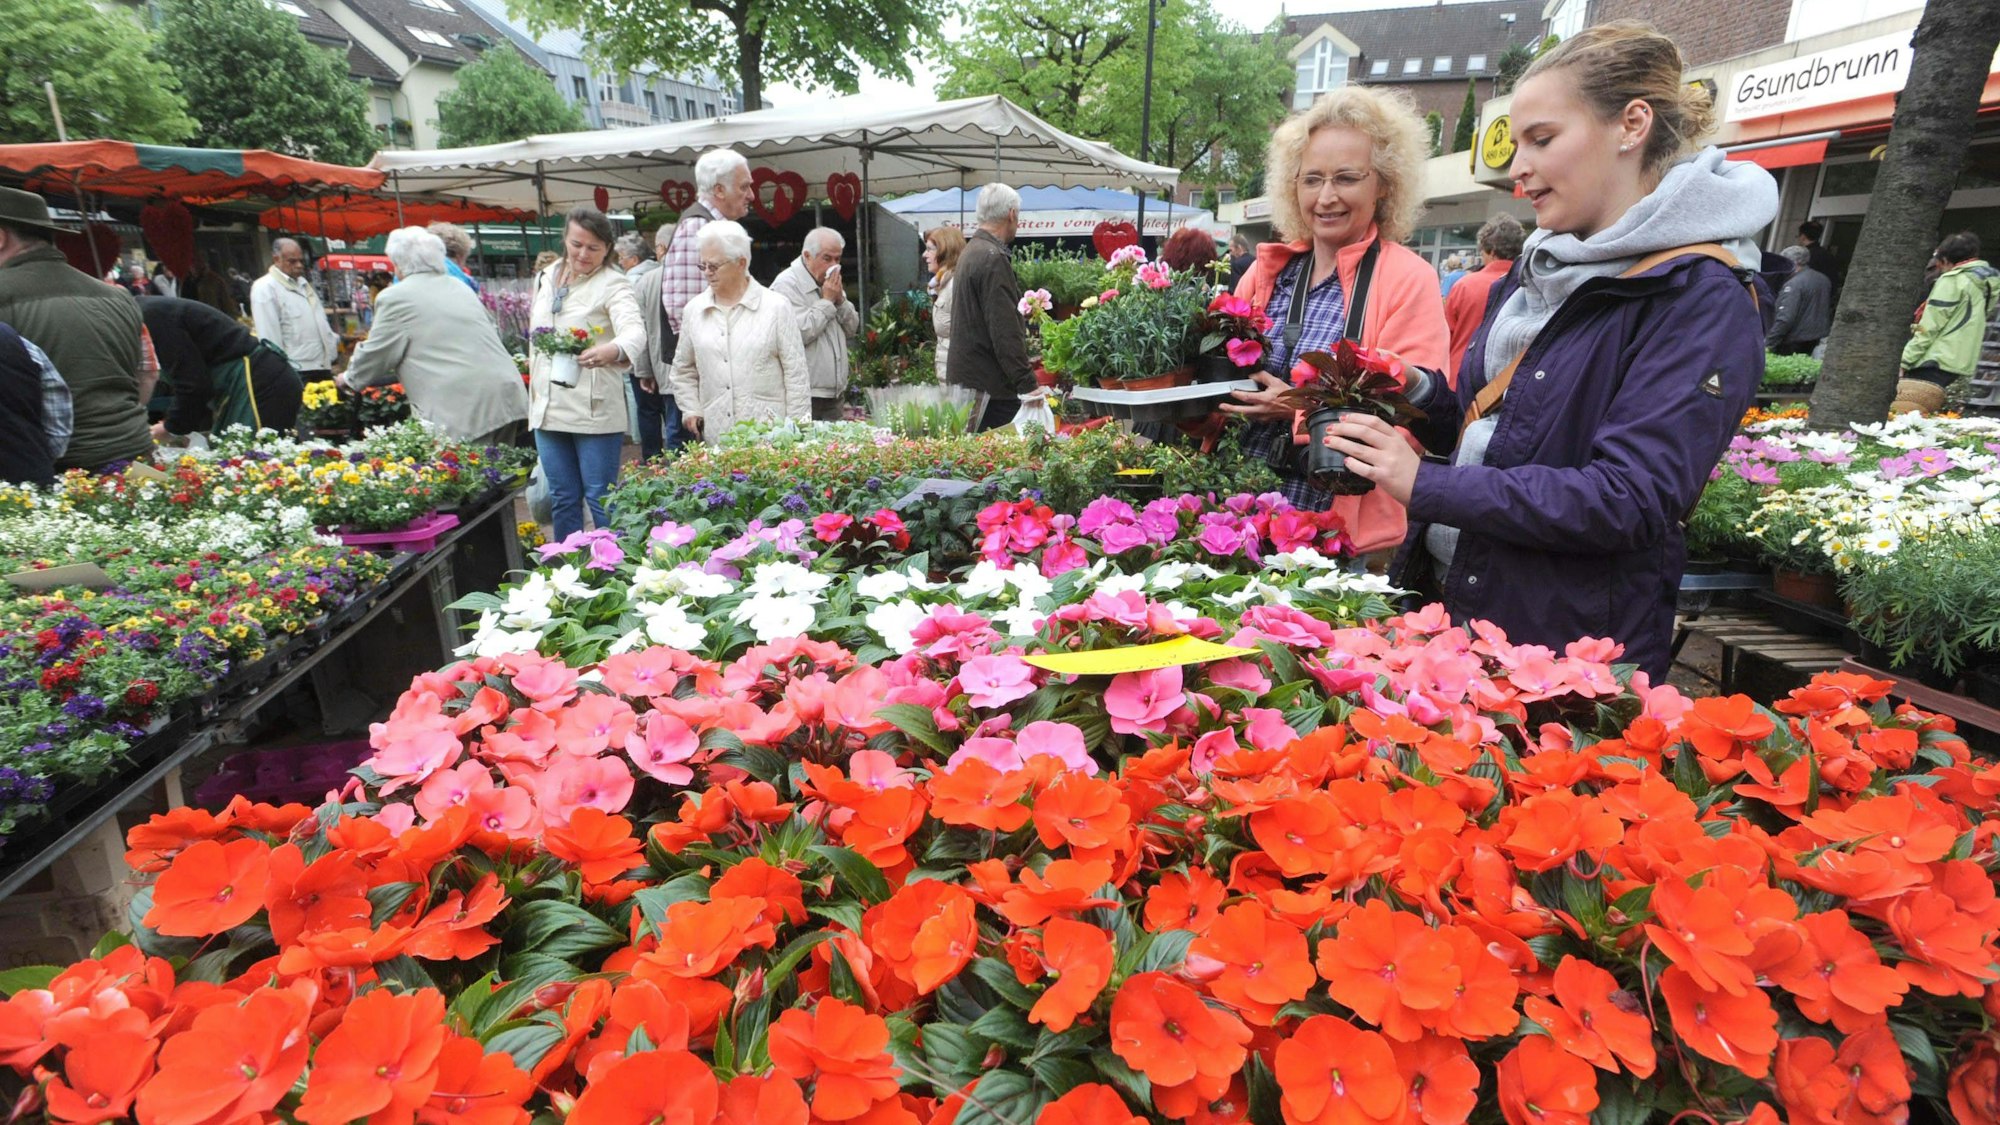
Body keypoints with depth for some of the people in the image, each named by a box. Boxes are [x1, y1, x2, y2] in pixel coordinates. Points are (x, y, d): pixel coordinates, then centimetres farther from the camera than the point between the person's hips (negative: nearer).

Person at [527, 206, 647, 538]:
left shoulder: (612, 284, -9)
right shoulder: (546, 278, 12)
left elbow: (635, 330, -28)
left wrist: (612, 350, -49)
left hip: (595, 409, -6)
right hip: (548, 408, 6)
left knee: (601, 498, -2)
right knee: (562, 498, 14)